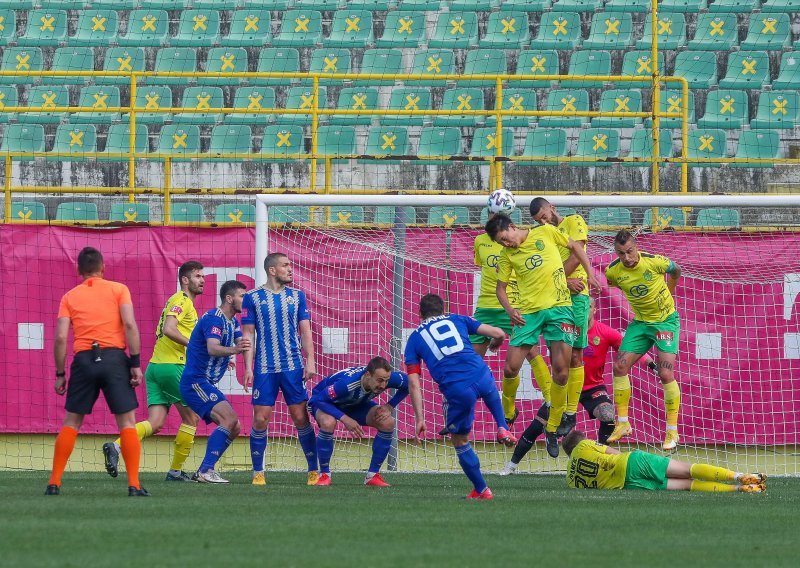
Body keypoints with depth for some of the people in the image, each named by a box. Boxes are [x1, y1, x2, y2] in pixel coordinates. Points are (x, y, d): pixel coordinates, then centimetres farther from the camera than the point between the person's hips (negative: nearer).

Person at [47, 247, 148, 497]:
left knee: (71, 423, 10)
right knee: (127, 422, 3)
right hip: (114, 358, -2)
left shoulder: (69, 297, 11)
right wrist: (135, 363, -5)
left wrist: (60, 374, 8)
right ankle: (134, 484, -4)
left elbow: (61, 338, 2)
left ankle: (54, 483, 7)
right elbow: (129, 325, -6)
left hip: (83, 360, 2)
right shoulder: (119, 290, 7)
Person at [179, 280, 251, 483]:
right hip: (195, 381, -10)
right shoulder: (214, 319, -17)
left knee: (234, 427, 8)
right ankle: (206, 471, -26)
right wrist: (234, 349, -52)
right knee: (229, 419, -23)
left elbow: (242, 343, 3)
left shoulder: (232, 322, 14)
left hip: (206, 383, 10)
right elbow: (212, 348, -34)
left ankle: (204, 471, 9)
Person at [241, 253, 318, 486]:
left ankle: (314, 470, 6)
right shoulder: (253, 298, 3)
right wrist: (248, 367, -4)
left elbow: (305, 330, 9)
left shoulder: (297, 296, 10)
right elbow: (248, 334, 3)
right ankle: (258, 472, 6)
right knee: (260, 419, -5)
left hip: (293, 367, 1)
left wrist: (310, 360, -2)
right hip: (264, 368, -1)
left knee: (301, 417, -1)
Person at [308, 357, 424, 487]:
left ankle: (372, 475, -5)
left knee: (388, 423, -19)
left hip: (356, 405, 5)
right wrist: (345, 419, -43)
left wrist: (389, 407, -19)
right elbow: (319, 399, -37)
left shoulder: (385, 378, -28)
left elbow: (411, 384, -10)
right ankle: (324, 475, -18)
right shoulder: (347, 383, -43)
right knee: (328, 423, -39)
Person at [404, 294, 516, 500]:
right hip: (482, 377, 2)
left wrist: (419, 418, 9)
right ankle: (503, 428, 22)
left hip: (457, 391, -2)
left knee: (460, 442, 20)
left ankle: (481, 490, 22)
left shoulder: (414, 339, 18)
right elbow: (498, 333, 16)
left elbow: (413, 381, 8)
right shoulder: (457, 320, 21)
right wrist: (494, 344, 41)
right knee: (491, 393, 41)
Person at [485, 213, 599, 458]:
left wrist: (589, 274, 8)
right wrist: (508, 309, -10)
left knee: (561, 371, -8)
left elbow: (575, 246, 14)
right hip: (528, 313, 1)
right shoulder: (507, 255, 4)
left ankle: (552, 429, 4)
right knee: (510, 369, -7)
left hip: (559, 307, -1)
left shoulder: (546, 233, 1)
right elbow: (501, 287, 10)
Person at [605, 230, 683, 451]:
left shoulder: (655, 261, -22)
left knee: (665, 373, -14)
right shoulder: (613, 272, -13)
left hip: (666, 320, -4)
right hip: (640, 322, 4)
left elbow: (675, 271, 1)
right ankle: (623, 423, 8)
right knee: (620, 366, -5)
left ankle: (672, 431, -6)